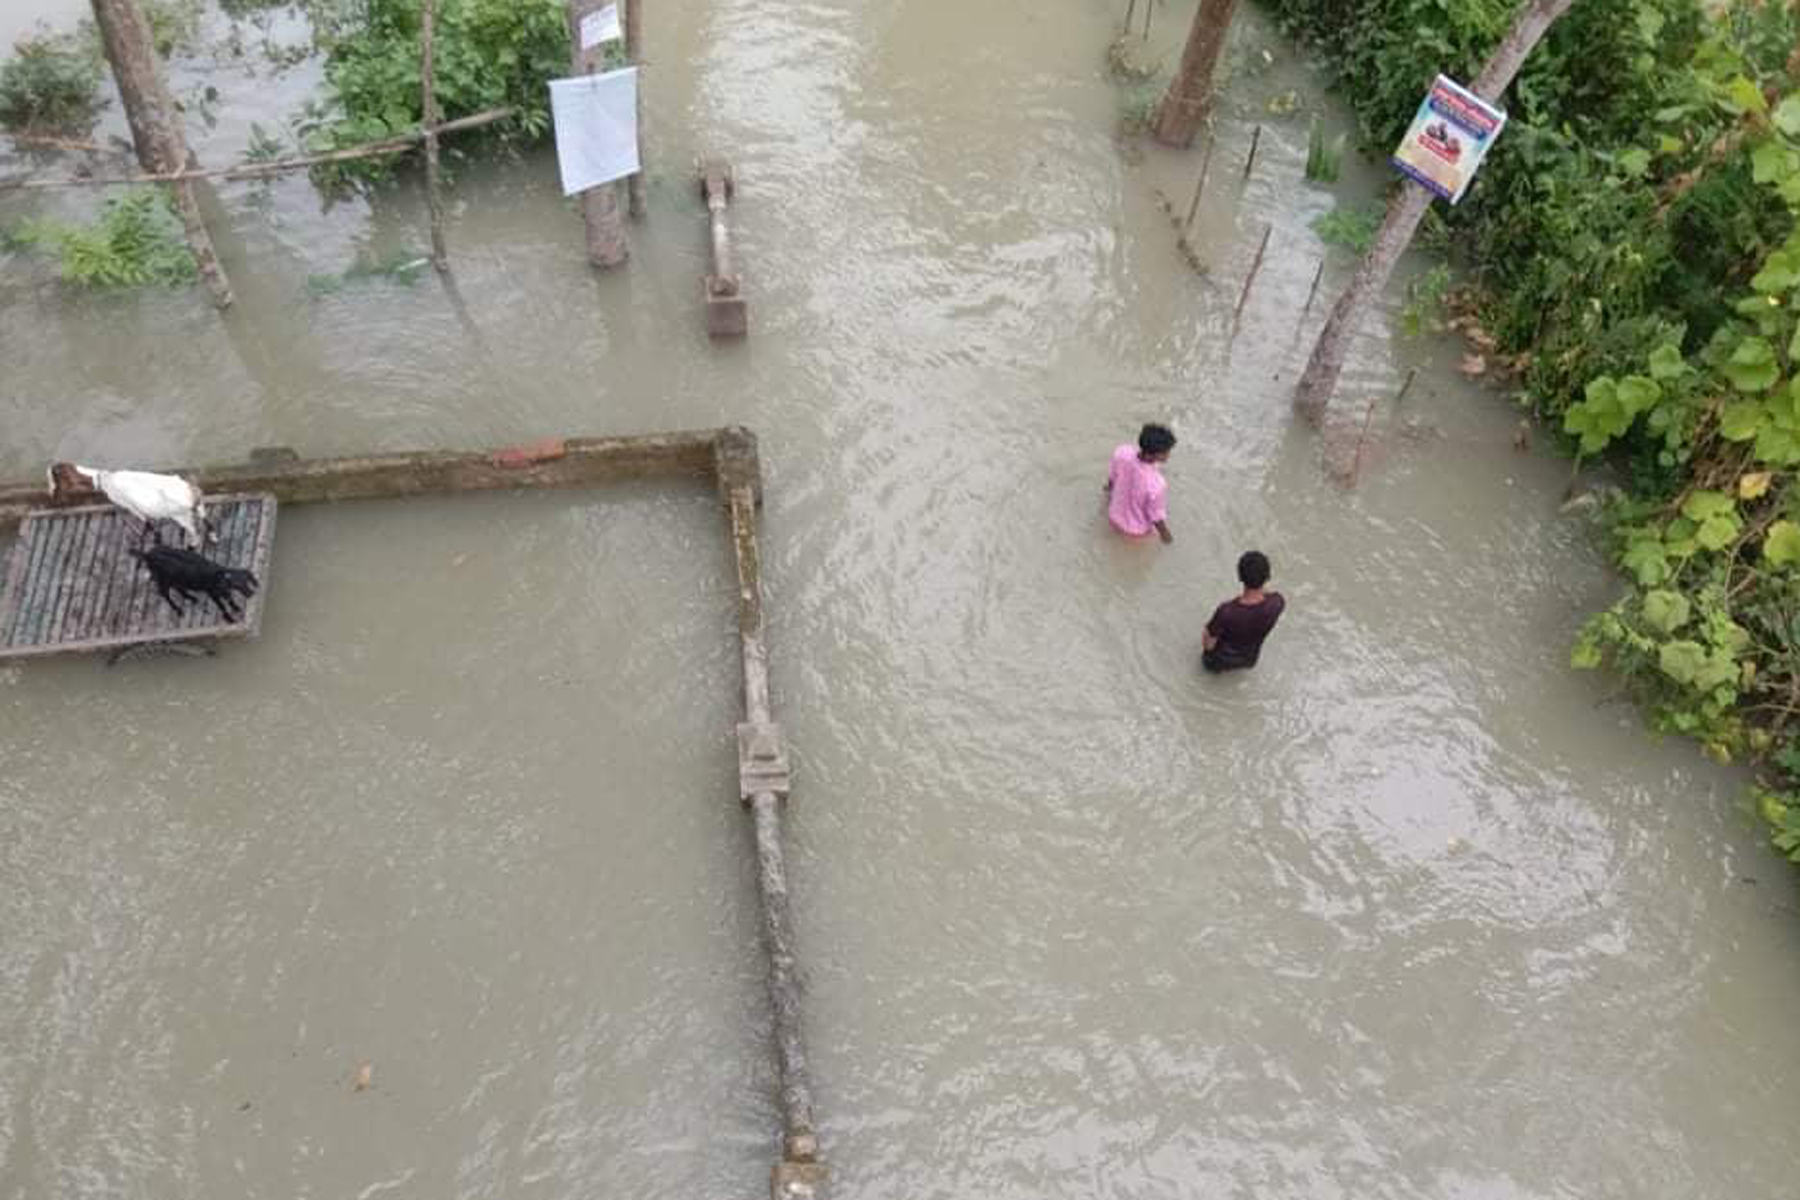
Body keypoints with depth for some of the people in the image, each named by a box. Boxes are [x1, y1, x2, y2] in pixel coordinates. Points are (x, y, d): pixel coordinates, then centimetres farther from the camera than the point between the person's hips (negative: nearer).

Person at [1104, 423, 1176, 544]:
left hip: (1114, 517, 4)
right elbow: (1156, 516, -25)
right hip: (1138, 530, -4)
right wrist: (1165, 534, -3)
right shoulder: (1157, 485, -42)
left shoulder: (1122, 452, -29)